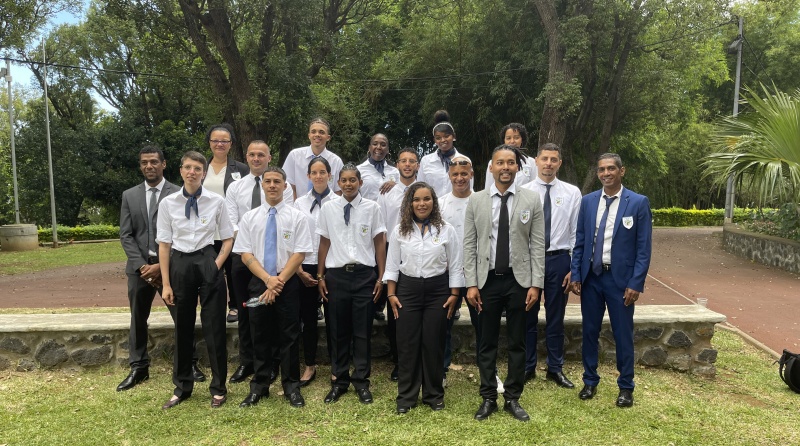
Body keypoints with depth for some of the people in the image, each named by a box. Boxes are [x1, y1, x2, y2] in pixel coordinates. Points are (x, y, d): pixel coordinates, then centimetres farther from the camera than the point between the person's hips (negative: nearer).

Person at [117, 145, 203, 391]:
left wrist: (162, 265, -13)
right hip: (139, 267, 3)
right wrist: (142, 265, -7)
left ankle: (189, 363, 16)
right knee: (138, 319, 10)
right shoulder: (129, 195, 10)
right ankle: (138, 367, 22)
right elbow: (126, 235, 5)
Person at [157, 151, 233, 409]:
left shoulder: (216, 202, -2)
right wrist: (166, 283, -2)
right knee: (182, 328, 12)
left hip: (207, 263, -1)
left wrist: (217, 266, -9)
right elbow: (164, 244, 1)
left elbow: (228, 239, 4)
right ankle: (182, 387, 29)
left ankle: (218, 388, 19)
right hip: (180, 265, 2)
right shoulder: (168, 203, 0)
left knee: (214, 327, 3)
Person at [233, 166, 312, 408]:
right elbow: (246, 254, 0)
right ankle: (259, 387, 23)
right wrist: (268, 279, -13)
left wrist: (279, 281, -14)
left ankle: (291, 387, 17)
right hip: (259, 282, 2)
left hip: (288, 283, -2)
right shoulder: (249, 217, 5)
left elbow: (299, 254, -7)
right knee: (260, 336, 10)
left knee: (289, 336, 4)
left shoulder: (296, 216, -1)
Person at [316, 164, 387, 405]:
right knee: (339, 331, 11)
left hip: (364, 274, -1)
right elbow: (324, 243, 8)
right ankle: (339, 380, 25)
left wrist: (381, 277, 0)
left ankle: (361, 381, 21)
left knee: (363, 331, 6)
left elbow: (380, 242, 2)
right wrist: (320, 276, 8)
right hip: (336, 275, 1)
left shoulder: (371, 208, -2)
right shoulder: (328, 208, 3)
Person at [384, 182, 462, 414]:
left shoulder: (446, 230, -1)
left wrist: (454, 294, -3)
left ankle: (434, 394, 22)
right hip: (408, 290, 1)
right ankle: (406, 395, 18)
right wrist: (391, 294, -1)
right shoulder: (399, 231, 2)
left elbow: (455, 266, 2)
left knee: (433, 343, 6)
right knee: (407, 343, 4)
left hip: (438, 290, -1)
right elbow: (392, 265, 5)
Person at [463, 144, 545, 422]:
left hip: (519, 280, 0)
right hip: (487, 280, 0)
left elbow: (538, 245, -1)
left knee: (517, 343, 10)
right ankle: (488, 398, 24)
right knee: (487, 343, 9)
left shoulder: (531, 200, 0)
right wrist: (471, 283, -5)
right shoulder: (476, 201, 1)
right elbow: (469, 245, 1)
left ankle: (513, 399, 25)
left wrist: (536, 284, -6)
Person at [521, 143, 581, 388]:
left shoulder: (572, 193, 1)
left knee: (555, 318, 12)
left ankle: (555, 369, 28)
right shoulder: (523, 192, -1)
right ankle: (527, 367, 27)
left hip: (559, 259, 0)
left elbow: (577, 233, 1)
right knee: (527, 317, 11)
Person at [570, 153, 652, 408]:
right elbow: (579, 242, 7)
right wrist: (576, 275, 1)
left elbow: (644, 248, -6)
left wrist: (636, 283, -11)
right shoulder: (588, 201, 5)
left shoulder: (638, 203, -4)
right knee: (590, 332, 12)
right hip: (591, 277, 3)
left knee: (623, 335, 7)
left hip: (621, 278, -3)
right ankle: (590, 382, 27)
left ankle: (626, 387, 23)